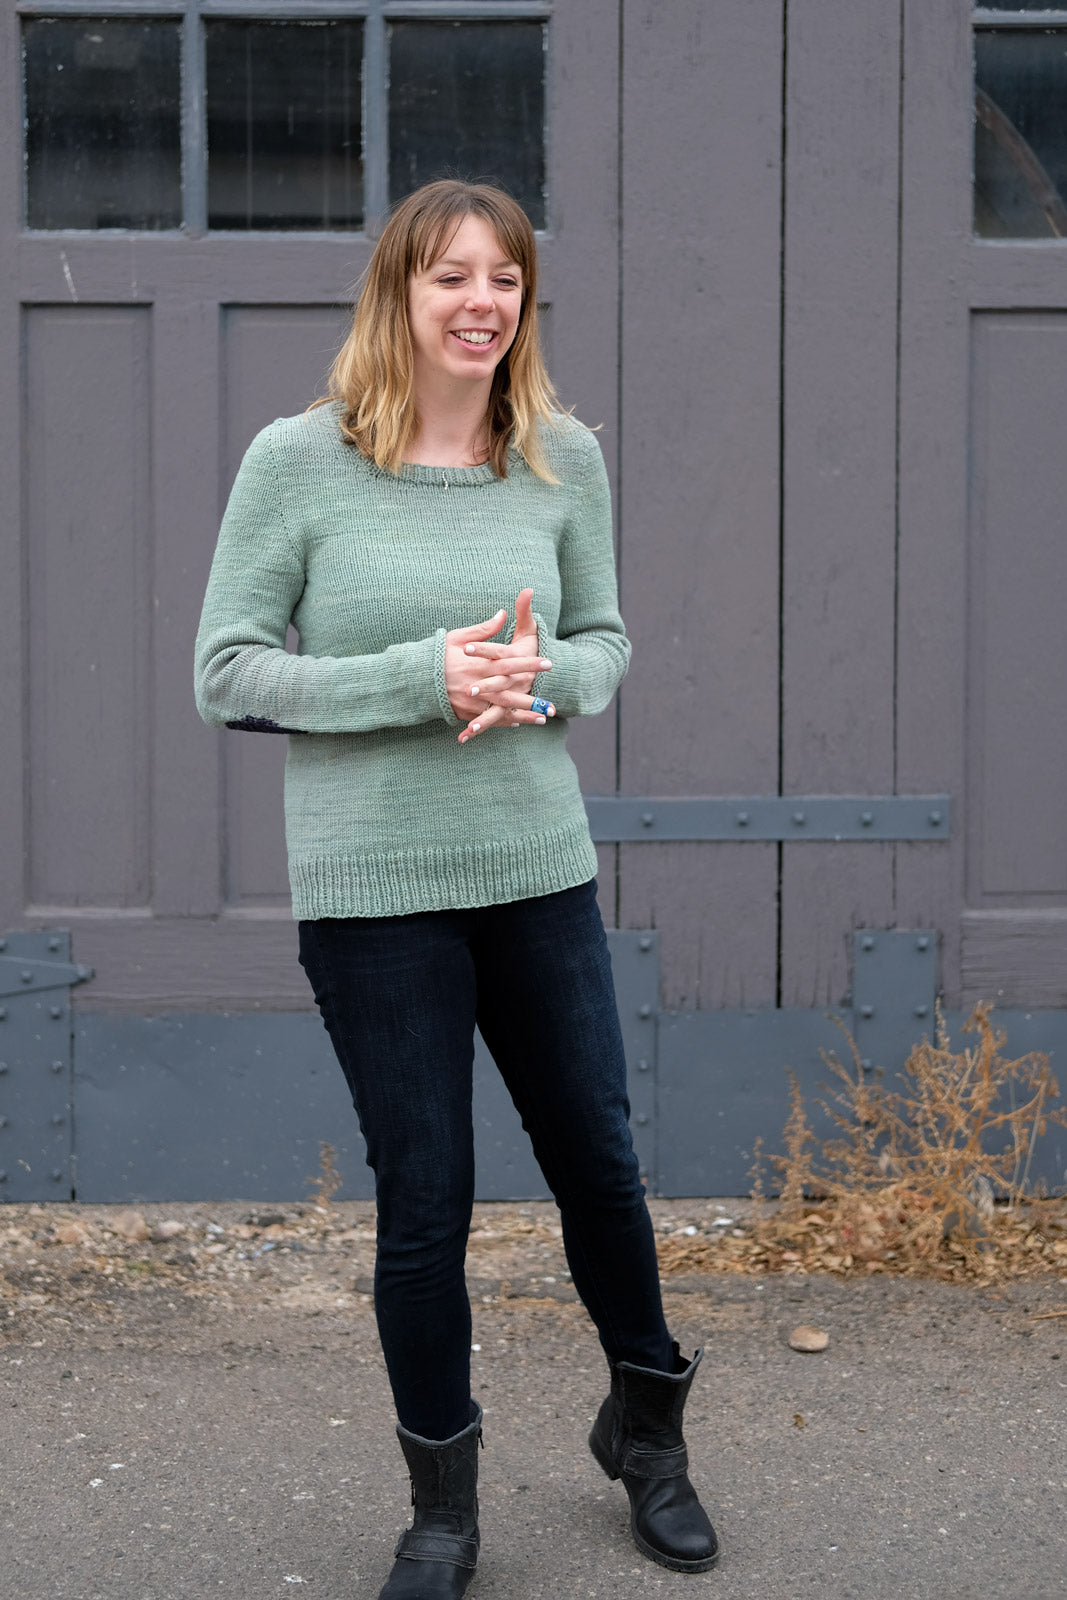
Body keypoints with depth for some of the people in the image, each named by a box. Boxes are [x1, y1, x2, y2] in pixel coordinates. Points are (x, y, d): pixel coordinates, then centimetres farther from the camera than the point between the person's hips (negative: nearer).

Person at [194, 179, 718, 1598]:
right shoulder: (298, 461, -8)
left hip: (539, 870, 3)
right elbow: (227, 673, -7)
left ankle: (645, 1424, 39)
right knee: (423, 1201, 5)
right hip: (372, 892, -3)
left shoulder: (564, 458, 2)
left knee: (598, 1160, 12)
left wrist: (542, 677, -12)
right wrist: (421, 679, -19)